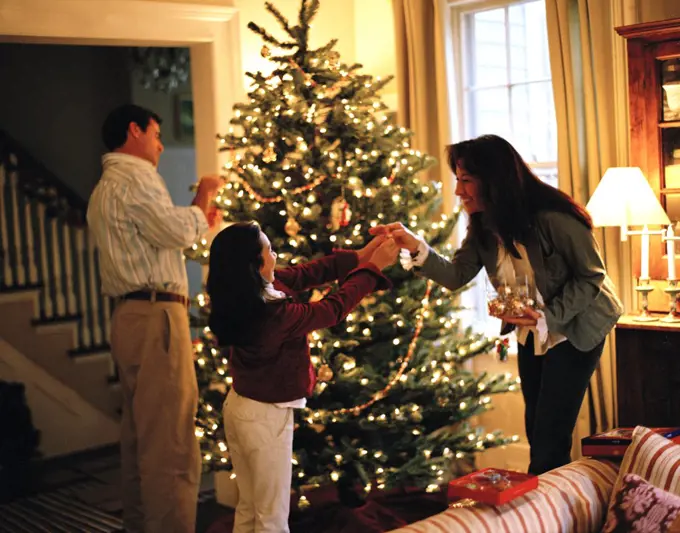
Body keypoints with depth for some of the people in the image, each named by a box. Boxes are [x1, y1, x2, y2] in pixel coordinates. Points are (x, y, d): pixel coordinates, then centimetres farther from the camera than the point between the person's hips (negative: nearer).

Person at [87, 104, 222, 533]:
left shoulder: (105, 187, 24)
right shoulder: (134, 176, -9)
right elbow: (176, 232, -20)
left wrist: (197, 219, 20)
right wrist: (203, 198, -3)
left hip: (131, 316, 11)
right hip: (156, 316, -11)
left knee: (140, 433, 15)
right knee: (171, 441, -10)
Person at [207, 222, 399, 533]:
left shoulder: (237, 298, -6)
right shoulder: (274, 314, -30)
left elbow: (304, 274, 2)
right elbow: (333, 309, -18)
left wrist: (359, 256, 2)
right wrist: (373, 267, -9)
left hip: (237, 407, 8)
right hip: (266, 417, -8)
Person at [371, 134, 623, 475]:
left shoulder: (553, 218, -29)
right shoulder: (483, 225, -6)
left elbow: (591, 277, -21)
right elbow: (456, 276, -12)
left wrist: (549, 318, -32)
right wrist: (416, 248, -28)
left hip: (575, 328, -7)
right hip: (532, 332, 7)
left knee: (550, 436, -6)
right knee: (535, 431, 16)